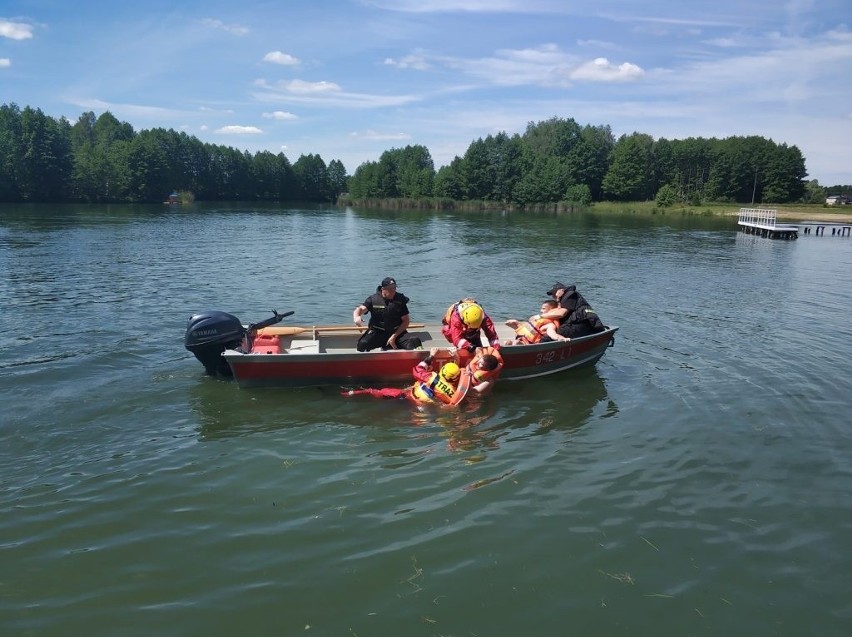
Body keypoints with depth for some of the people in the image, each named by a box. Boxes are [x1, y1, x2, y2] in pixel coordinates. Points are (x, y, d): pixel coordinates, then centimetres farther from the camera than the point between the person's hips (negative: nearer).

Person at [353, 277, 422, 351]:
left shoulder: (400, 300, 2)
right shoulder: (373, 299, -1)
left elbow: (406, 321, 2)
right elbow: (361, 309, -14)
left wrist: (394, 336, -10)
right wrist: (356, 317, -41)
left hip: (397, 332, 2)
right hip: (377, 332, -1)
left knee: (415, 342, -24)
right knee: (362, 344, -31)